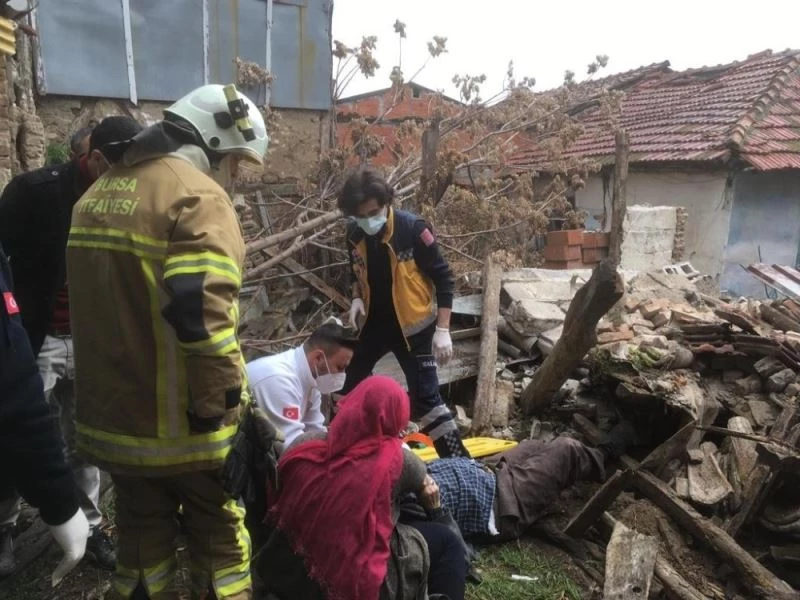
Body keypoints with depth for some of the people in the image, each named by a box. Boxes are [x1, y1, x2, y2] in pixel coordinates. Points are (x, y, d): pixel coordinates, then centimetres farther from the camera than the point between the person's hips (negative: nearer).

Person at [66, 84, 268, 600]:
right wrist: (222, 402, -19)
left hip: (113, 416, 8)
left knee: (142, 534, 22)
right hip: (183, 424, -7)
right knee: (219, 539, 13)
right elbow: (200, 316, -29)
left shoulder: (98, 195, 12)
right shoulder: (199, 197, -17)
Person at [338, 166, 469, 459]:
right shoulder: (355, 235, -5)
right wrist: (357, 297, -5)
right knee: (349, 380, 17)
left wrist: (442, 330, -19)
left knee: (425, 396, -8)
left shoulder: (412, 228, -21)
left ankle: (458, 459, 7)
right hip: (376, 321, 6)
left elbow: (443, 278, -16)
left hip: (413, 325, -5)